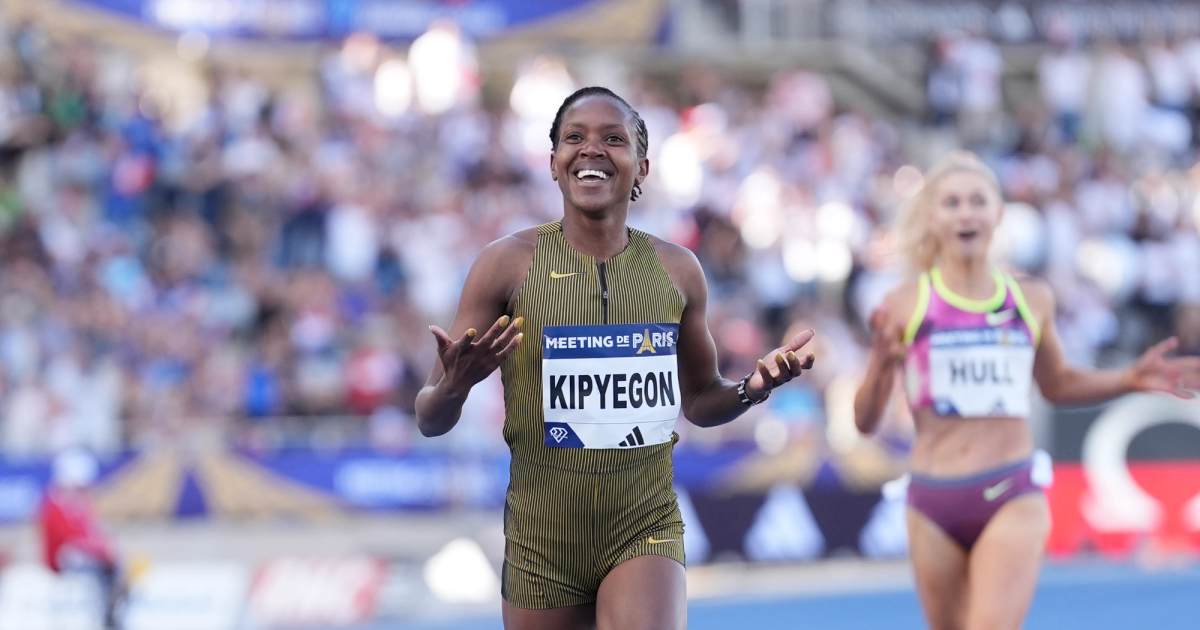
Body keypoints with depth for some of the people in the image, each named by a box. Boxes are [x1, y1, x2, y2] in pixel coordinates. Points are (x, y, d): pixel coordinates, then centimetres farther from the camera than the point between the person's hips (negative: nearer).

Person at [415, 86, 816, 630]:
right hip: (543, 540, 0)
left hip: (646, 531, 0)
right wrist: (456, 384, -25)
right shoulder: (507, 264, -4)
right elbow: (430, 421, -3)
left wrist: (751, 388, -3)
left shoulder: (677, 271, 4)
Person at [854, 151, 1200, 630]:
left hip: (1011, 498, 0)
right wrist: (881, 364, -18)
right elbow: (865, 421, 0)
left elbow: (1056, 384, 25)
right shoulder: (904, 306, -1)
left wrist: (1130, 379, 12)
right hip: (934, 501, 0)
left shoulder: (1032, 301, 5)